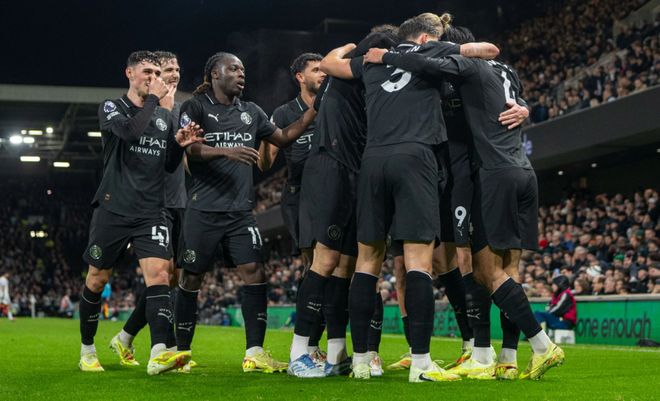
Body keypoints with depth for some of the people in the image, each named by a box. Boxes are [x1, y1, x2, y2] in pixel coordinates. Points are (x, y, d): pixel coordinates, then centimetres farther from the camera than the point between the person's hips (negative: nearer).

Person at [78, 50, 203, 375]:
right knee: (97, 280, 6)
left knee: (159, 272, -17)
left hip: (150, 212, 3)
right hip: (113, 209, -3)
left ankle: (159, 354, -27)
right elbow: (131, 131, -21)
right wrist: (153, 99, -11)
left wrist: (180, 144, 0)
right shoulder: (111, 108, 1)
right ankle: (87, 350, 25)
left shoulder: (165, 117, 16)